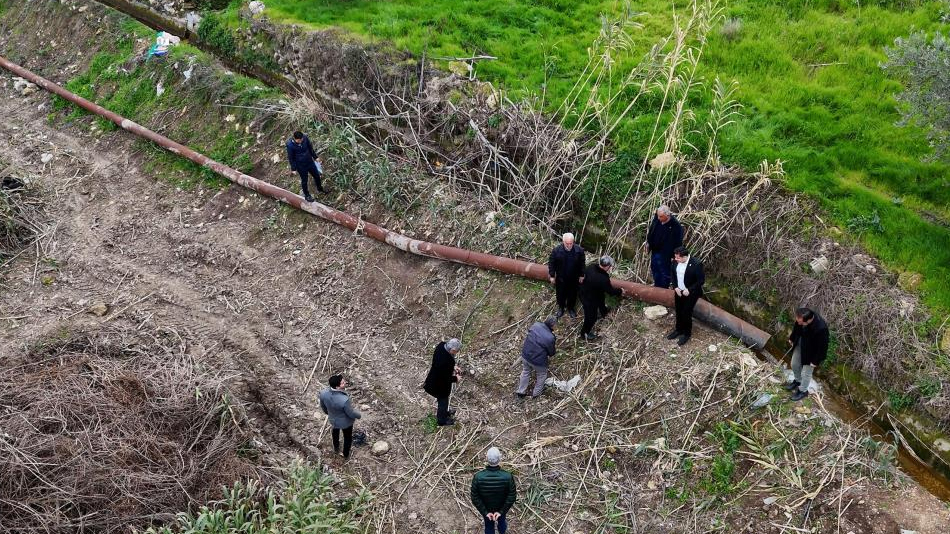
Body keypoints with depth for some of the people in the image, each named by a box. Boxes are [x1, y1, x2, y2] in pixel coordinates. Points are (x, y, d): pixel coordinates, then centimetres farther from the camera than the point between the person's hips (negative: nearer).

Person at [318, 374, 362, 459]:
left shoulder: (323, 393, -29)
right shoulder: (344, 400, -44)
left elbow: (323, 406, -6)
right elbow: (351, 413, -26)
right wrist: (358, 415, -3)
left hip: (333, 420, 4)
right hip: (346, 422, -4)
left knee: (335, 432, 37)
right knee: (347, 438, 27)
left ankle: (336, 449, 63)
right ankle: (346, 455, 52)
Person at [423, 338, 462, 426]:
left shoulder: (442, 345, -18)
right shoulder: (447, 361, -42)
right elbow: (446, 378, -28)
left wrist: (453, 367, 1)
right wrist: (455, 378, -10)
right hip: (440, 385, -8)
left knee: (442, 399, 33)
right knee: (443, 400, 20)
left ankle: (444, 412, 59)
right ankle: (442, 420, 45)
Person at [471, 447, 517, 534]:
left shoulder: (477, 477, -33)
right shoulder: (508, 477, -34)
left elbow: (475, 498, -24)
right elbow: (512, 497, -25)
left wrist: (485, 512, -15)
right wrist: (501, 511, -16)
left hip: (486, 508, -1)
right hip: (502, 507, 1)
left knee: (489, 525, 28)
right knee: (501, 519, 34)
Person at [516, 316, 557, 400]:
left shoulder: (536, 325, -15)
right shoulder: (551, 338, -28)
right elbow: (551, 353, -12)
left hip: (525, 355, 5)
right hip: (538, 361, -5)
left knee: (525, 372, 30)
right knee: (541, 375, 25)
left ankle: (521, 392, 46)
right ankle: (536, 393, 44)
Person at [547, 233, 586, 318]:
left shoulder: (579, 250, -21)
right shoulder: (556, 250, -24)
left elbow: (582, 264, -4)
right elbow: (551, 263, -9)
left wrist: (581, 275, 3)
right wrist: (552, 276, -5)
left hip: (574, 278, 1)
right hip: (561, 278, -1)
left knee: (572, 294, 21)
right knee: (560, 294, 21)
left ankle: (570, 308, 48)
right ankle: (561, 307, 49)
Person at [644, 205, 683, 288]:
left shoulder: (675, 226, -26)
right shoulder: (656, 219, -10)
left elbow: (678, 242, -18)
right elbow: (650, 231, 10)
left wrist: (674, 256, -15)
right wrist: (648, 242, 14)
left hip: (665, 254, -7)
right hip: (654, 251, 7)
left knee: (664, 274, 7)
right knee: (654, 270, 23)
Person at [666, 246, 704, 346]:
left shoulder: (696, 264, -26)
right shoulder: (676, 261, -8)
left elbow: (701, 280, -18)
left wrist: (689, 290, -19)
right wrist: (675, 287, -5)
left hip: (690, 293, -5)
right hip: (678, 291, 6)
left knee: (686, 313, 5)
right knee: (678, 312, 19)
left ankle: (686, 334, 26)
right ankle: (678, 330, 41)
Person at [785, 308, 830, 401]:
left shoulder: (821, 329, -43)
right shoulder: (802, 317, -25)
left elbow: (822, 347, -26)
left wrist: (815, 361, -15)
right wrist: (792, 338, 15)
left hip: (810, 352, -6)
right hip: (800, 344, 6)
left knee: (806, 372, 14)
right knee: (794, 364, 26)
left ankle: (803, 391, 42)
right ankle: (798, 381, 55)